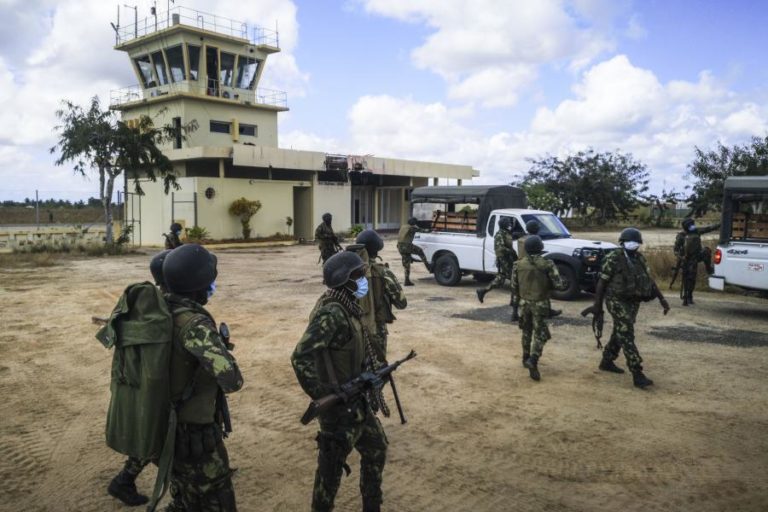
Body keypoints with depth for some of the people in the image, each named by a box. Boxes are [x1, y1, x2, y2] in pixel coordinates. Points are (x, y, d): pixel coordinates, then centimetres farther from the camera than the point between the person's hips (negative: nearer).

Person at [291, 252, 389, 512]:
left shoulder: (347, 307, 4)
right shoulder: (331, 313, -26)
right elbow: (300, 357, -32)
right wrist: (322, 396, -27)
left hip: (355, 399, 10)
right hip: (339, 405, -10)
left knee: (376, 448, 22)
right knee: (332, 465, 7)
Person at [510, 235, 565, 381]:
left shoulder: (518, 264, -4)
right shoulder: (547, 264, -13)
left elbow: (514, 286, 2)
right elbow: (558, 285, -13)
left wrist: (517, 301, 16)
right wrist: (547, 285, 8)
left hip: (524, 303, 4)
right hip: (540, 304, -3)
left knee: (527, 331, 20)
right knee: (540, 334, 0)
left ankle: (526, 358, 30)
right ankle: (533, 360, -16)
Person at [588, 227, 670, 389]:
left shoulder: (639, 259, 8)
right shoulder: (614, 259, -12)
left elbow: (650, 280, 10)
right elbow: (602, 282, -10)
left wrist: (662, 299, 2)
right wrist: (597, 304, -10)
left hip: (633, 302, 7)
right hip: (617, 302, -7)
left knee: (620, 333, 17)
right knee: (627, 336, -10)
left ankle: (606, 362, 34)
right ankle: (637, 374, -11)